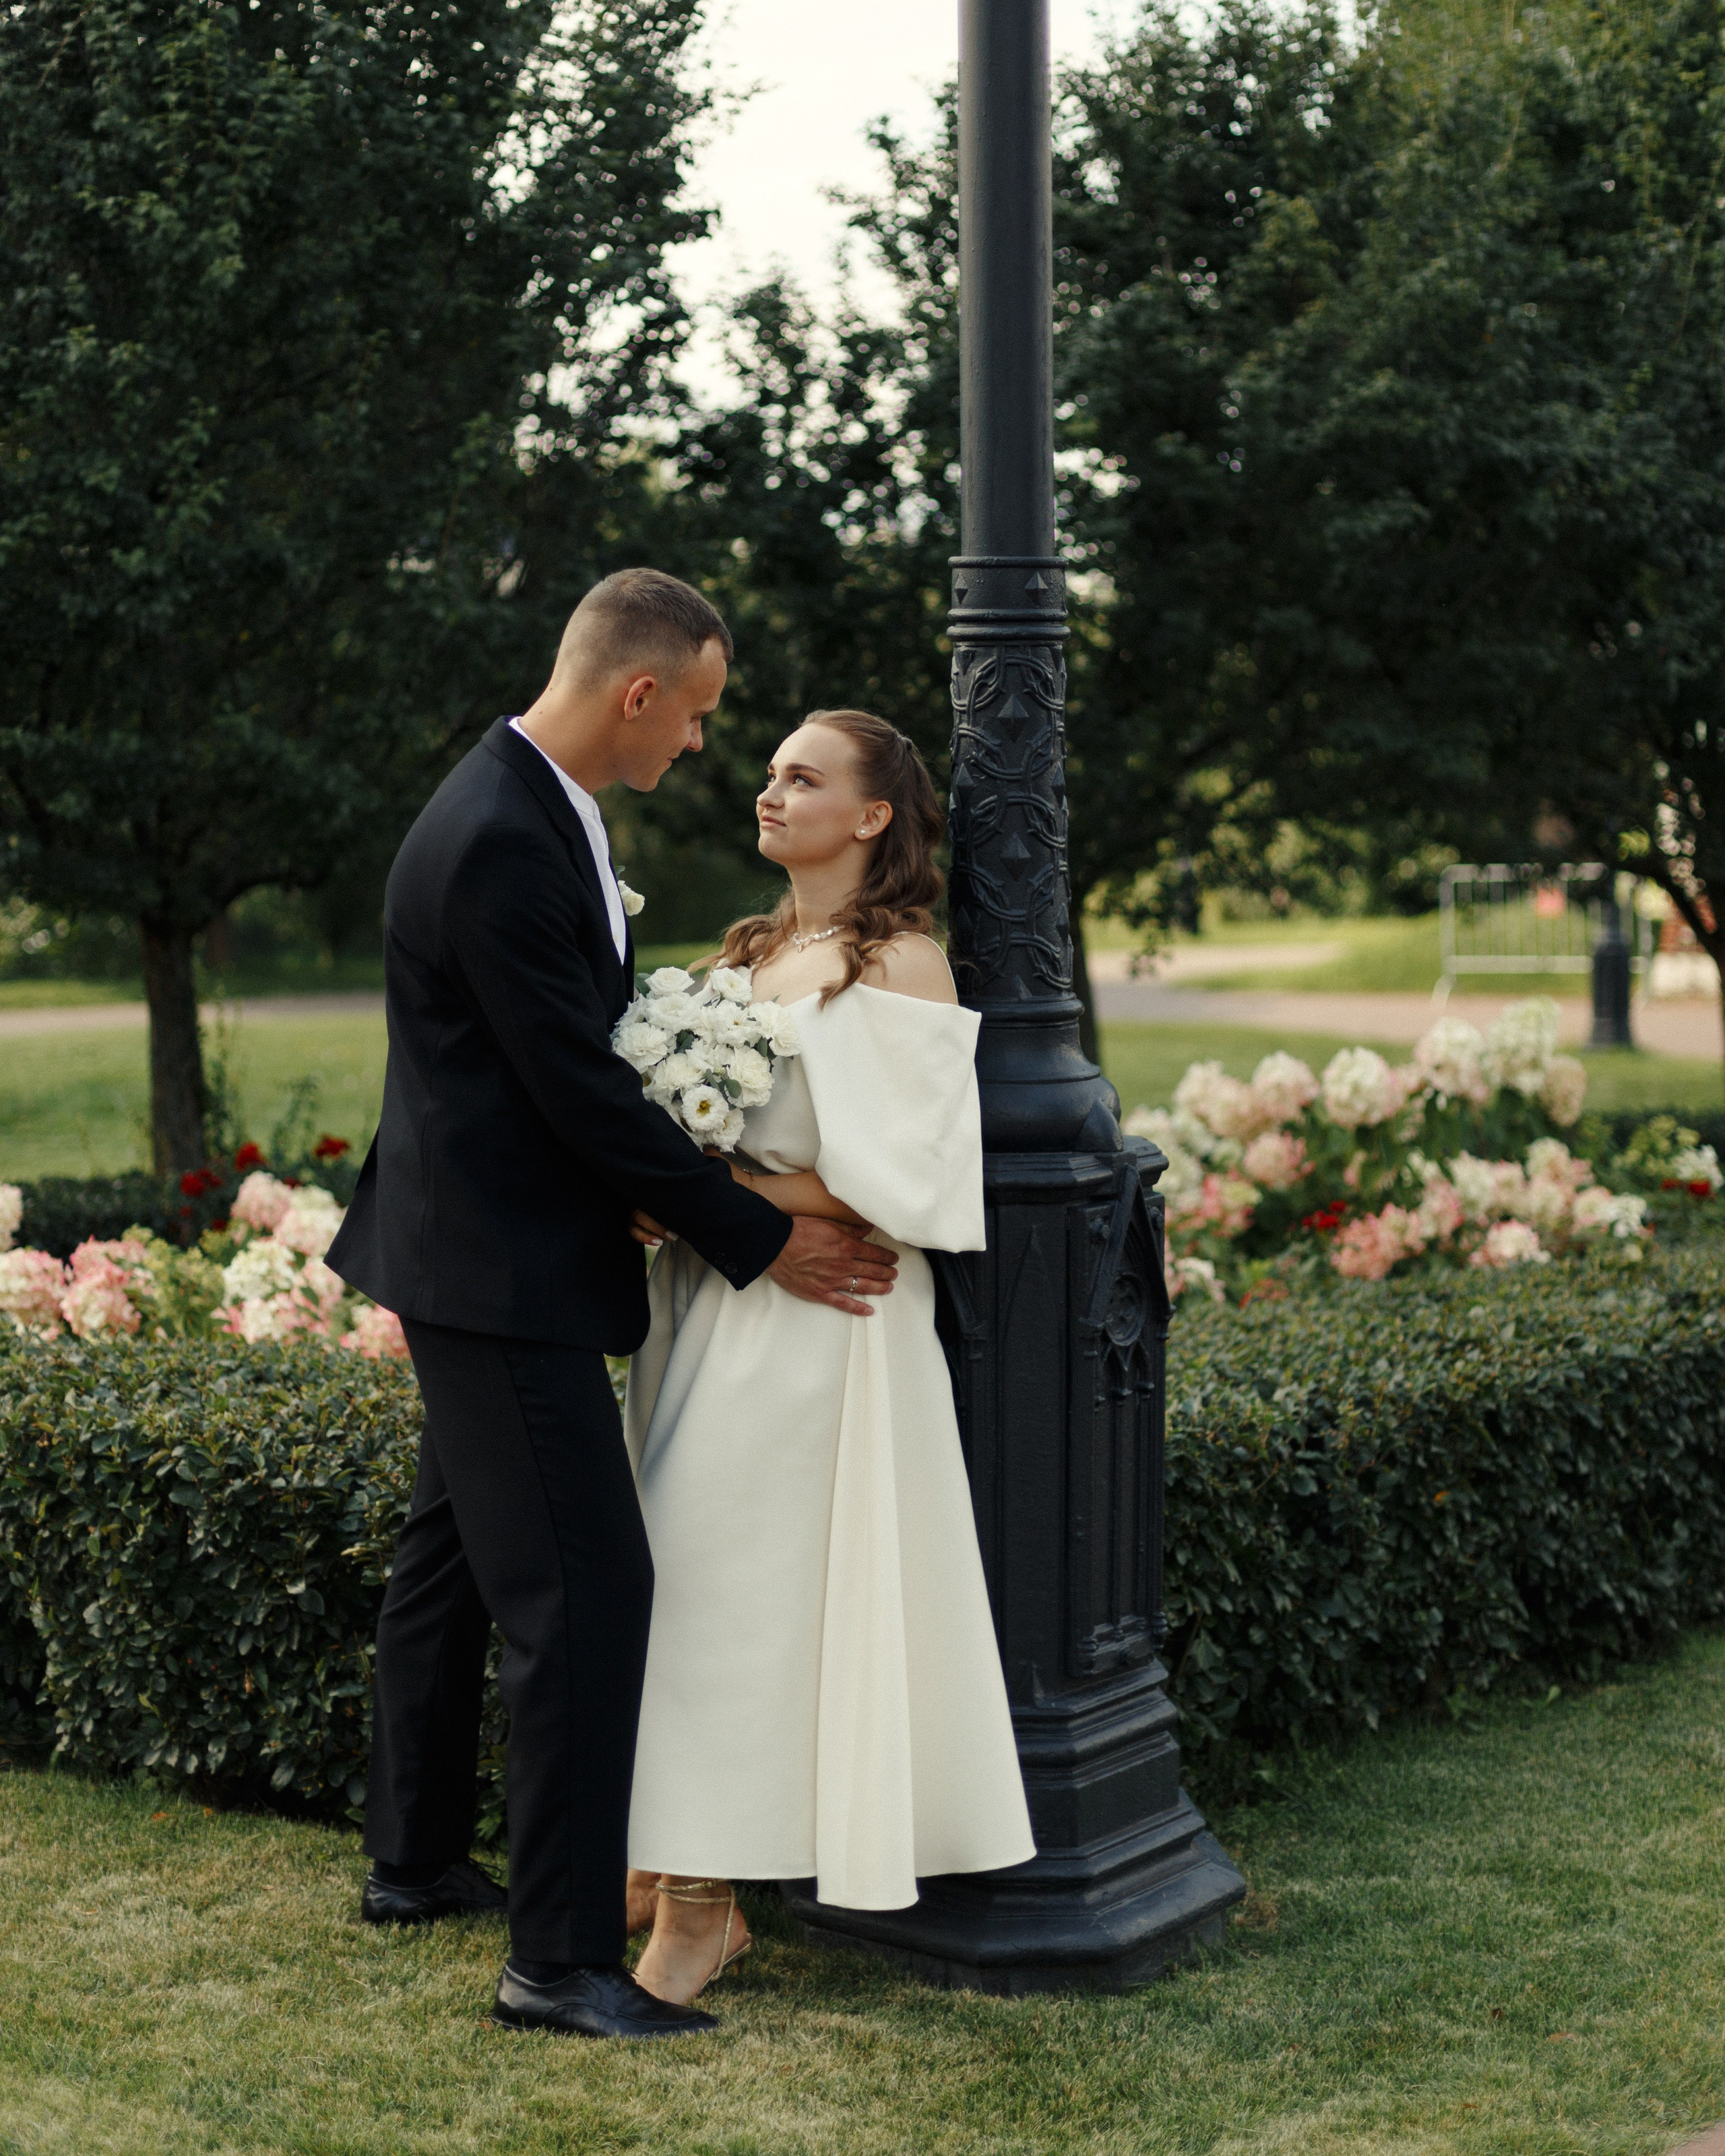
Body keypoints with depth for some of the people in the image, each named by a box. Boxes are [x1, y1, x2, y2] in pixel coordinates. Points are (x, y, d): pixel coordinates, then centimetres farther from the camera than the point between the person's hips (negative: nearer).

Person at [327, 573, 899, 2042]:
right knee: (583, 1586, -10)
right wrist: (758, 1240, -16)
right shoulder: (501, 842, -24)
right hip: (503, 1272, -11)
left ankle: (416, 1862, 34)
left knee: (457, 1555, 20)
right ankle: (562, 1959, -5)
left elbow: (598, 1029, 17)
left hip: (479, 1259, 11)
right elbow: (579, 1087, -22)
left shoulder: (535, 809, 8)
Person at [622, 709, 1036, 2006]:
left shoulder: (903, 966, -8)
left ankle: (707, 1907, 2)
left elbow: (895, 1180, -16)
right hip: (707, 1305, 7)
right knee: (688, 1570, 8)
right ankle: (677, 1858, 17)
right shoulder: (746, 955, 15)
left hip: (814, 1319, -7)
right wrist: (653, 1195, -1)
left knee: (740, 1586, -5)